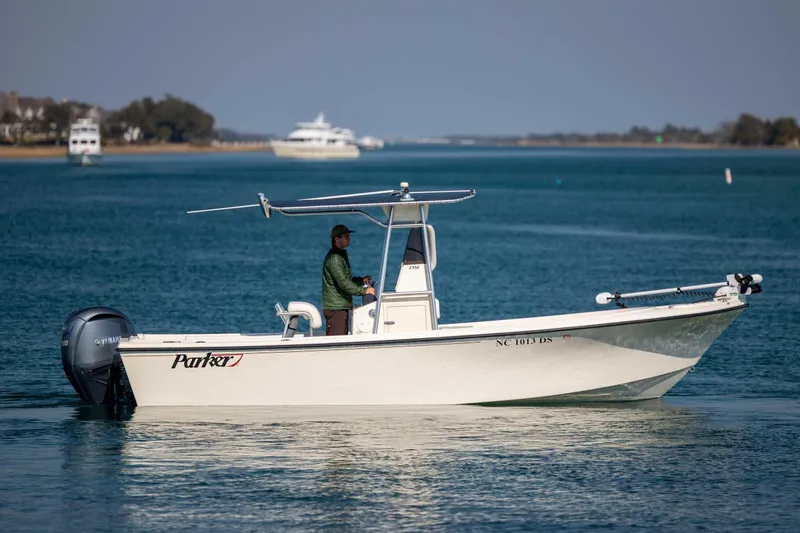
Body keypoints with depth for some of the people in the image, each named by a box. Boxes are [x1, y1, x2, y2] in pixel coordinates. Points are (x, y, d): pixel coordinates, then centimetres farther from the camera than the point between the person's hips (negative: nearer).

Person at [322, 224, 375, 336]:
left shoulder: (341, 255, 19)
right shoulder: (334, 258, -16)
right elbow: (343, 283, -22)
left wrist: (361, 280, 15)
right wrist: (364, 291, -17)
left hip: (342, 307, 11)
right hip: (335, 308, -11)